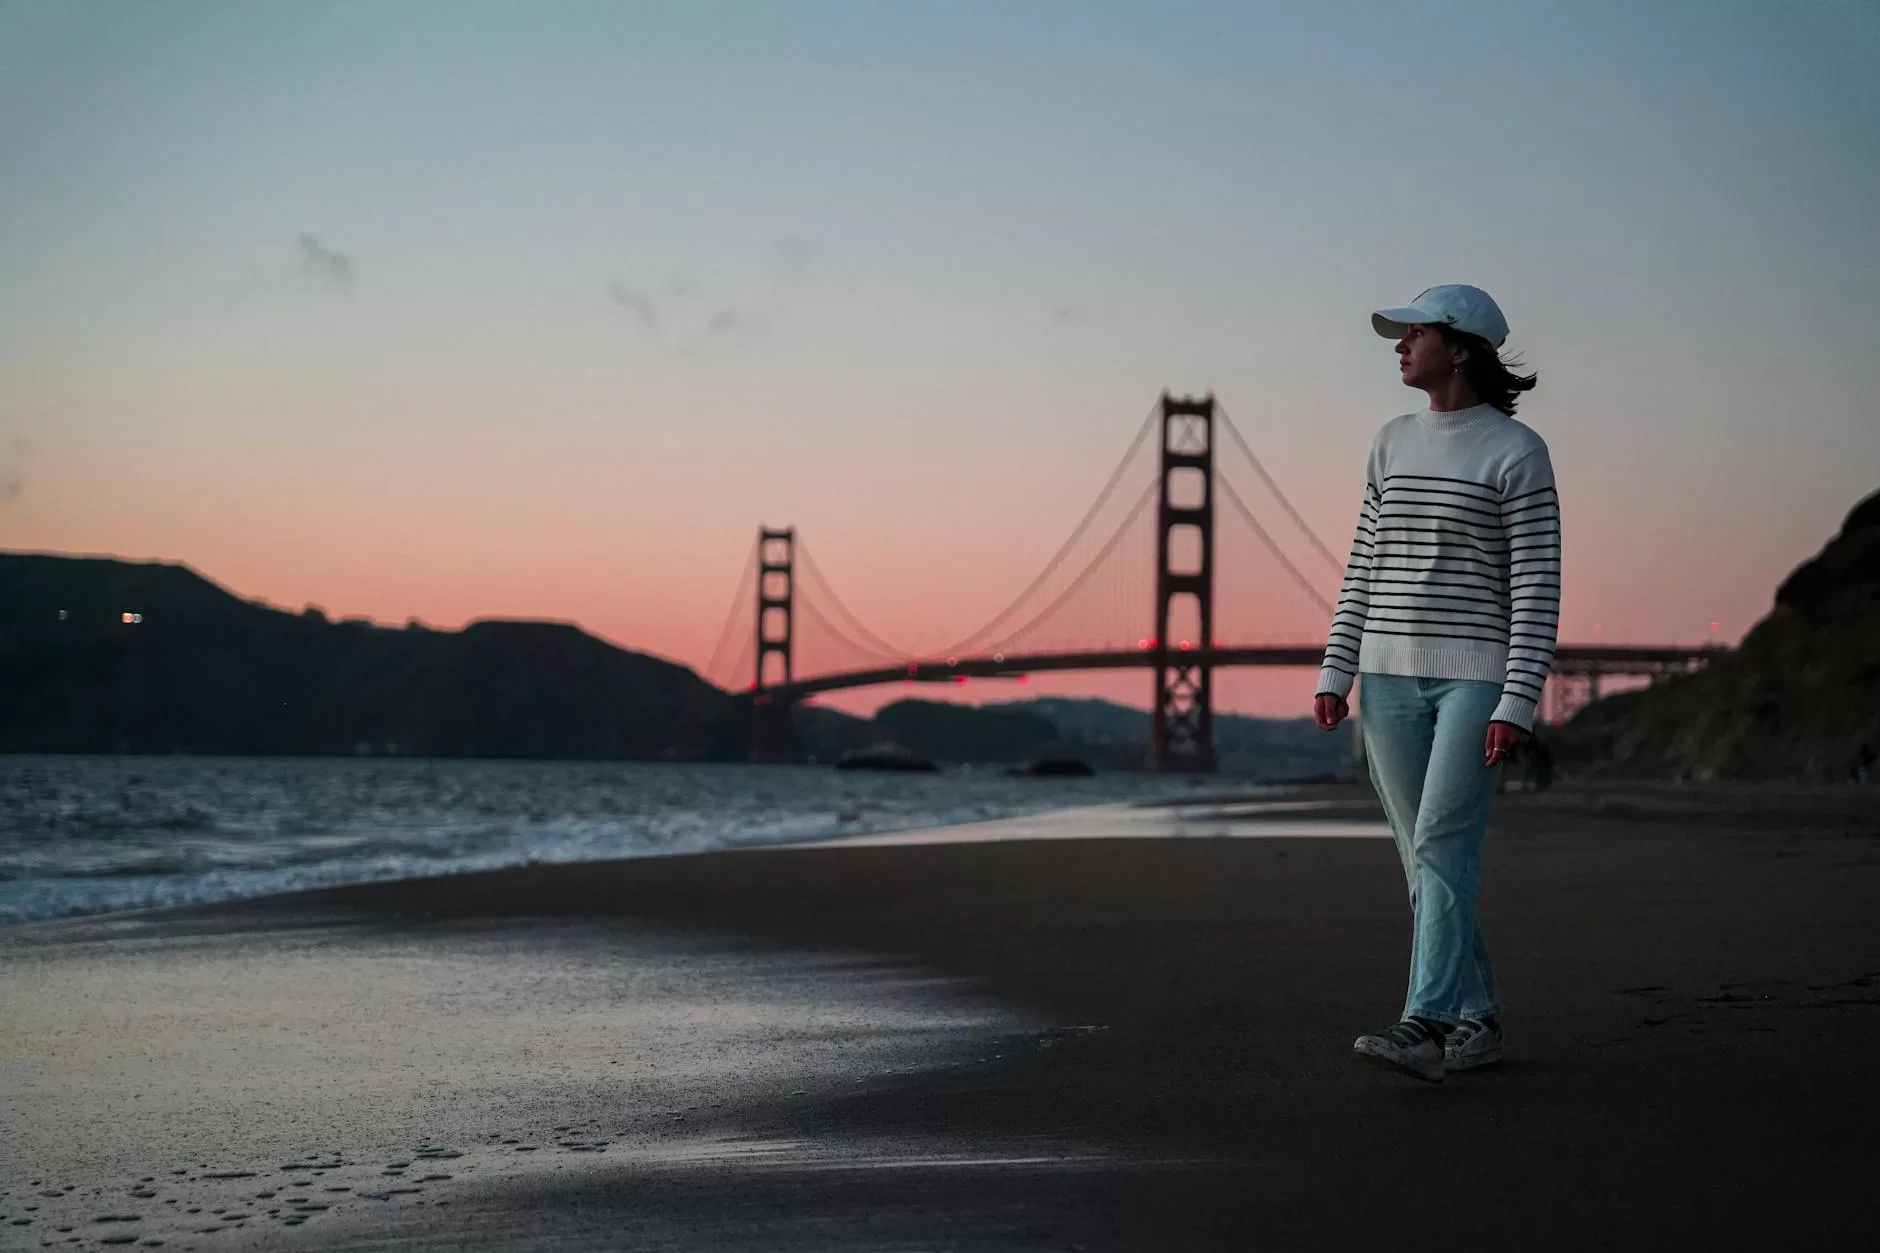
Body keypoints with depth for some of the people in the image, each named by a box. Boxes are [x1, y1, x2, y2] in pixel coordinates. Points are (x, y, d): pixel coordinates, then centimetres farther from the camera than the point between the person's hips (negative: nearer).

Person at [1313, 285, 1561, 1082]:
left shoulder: (1518, 452, -7)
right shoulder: (1393, 443, 11)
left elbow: (1538, 586, -10)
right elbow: (1365, 567, 13)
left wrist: (1518, 705, -16)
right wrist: (1336, 673, 5)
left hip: (1477, 675, -6)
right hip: (1390, 675, 6)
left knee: (1441, 847, -16)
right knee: (1426, 858, 6)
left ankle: (1426, 1025, -20)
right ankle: (1477, 1022, 14)